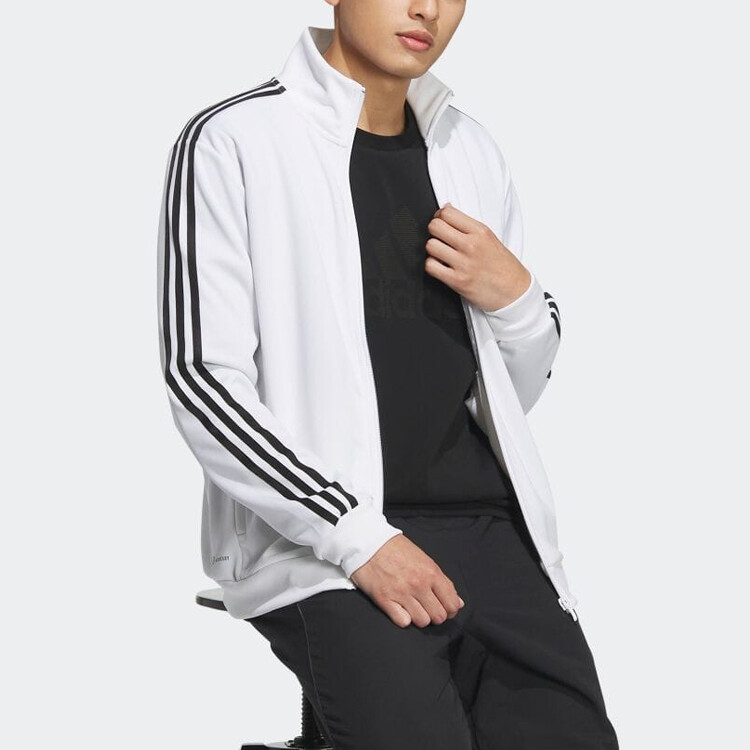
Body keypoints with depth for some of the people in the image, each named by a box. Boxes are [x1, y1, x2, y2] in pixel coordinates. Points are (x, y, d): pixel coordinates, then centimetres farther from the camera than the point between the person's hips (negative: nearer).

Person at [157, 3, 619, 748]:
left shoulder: (470, 149, 15)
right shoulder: (231, 143, -3)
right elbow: (201, 381, -10)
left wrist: (513, 295, -1)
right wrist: (360, 539, -17)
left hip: (490, 527, 5)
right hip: (318, 542, -5)